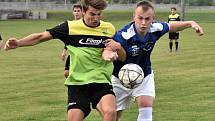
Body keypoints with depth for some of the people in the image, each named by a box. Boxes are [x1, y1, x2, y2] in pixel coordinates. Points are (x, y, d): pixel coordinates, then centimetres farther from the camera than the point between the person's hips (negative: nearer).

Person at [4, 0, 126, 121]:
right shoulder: (70, 27, -3)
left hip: (101, 81, 0)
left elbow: (123, 58, 9)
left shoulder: (109, 29, 4)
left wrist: (118, 47, -14)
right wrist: (18, 43, -12)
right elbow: (42, 36, 0)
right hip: (77, 82, 0)